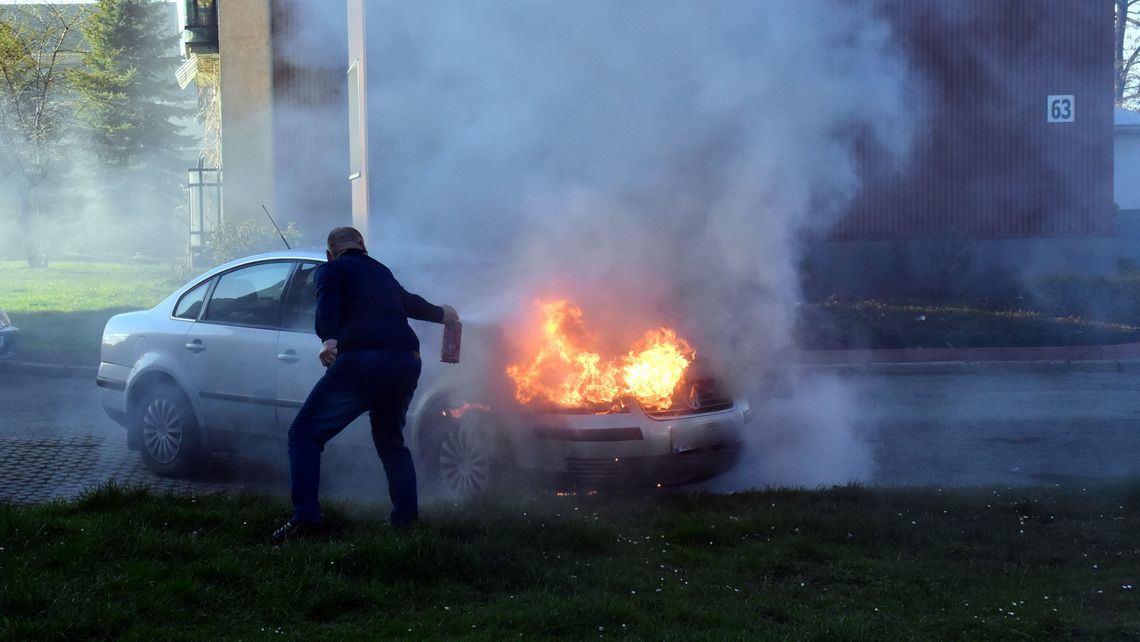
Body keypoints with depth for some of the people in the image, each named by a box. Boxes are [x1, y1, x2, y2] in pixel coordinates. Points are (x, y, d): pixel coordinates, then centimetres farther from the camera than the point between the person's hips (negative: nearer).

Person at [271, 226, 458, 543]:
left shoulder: (329, 270, 15)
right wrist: (441, 313, 70)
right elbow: (410, 302, 50)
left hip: (362, 360, -6)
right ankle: (407, 519, 20)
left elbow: (328, 303, -9)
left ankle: (305, 519, -14)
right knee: (391, 441, 27)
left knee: (304, 434, 1)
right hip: (407, 362, 6)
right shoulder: (380, 271, 32)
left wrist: (329, 339, -26)